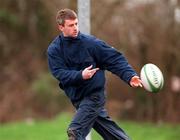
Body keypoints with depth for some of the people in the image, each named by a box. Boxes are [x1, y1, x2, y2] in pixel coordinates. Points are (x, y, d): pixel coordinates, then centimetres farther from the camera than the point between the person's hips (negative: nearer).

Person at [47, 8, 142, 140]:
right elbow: (60, 73, -11)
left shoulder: (90, 42, -8)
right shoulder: (54, 50, 0)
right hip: (77, 98, 4)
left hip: (94, 94, -4)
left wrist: (130, 76, -22)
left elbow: (115, 58, -8)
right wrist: (80, 75, -28)